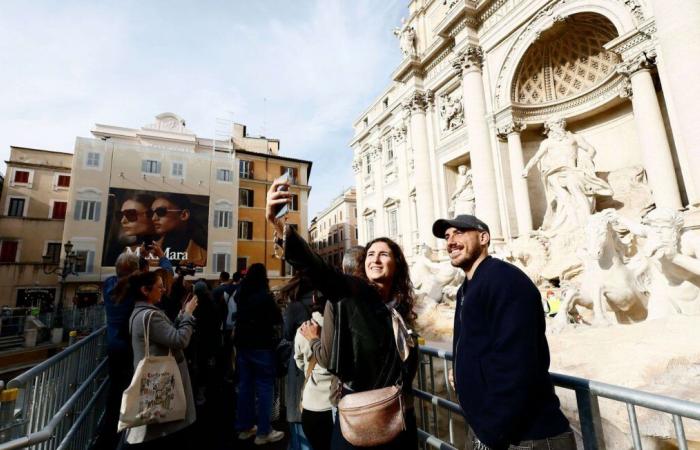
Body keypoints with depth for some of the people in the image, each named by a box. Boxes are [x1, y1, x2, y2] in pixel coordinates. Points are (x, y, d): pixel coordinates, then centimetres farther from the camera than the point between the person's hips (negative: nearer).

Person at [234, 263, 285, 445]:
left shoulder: (242, 295, 4)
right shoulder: (265, 295, -16)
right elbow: (278, 320, -9)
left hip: (242, 344, 7)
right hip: (261, 345, -7)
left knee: (245, 385, 13)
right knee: (264, 386, 1)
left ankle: (244, 427, 25)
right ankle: (263, 432, 7)